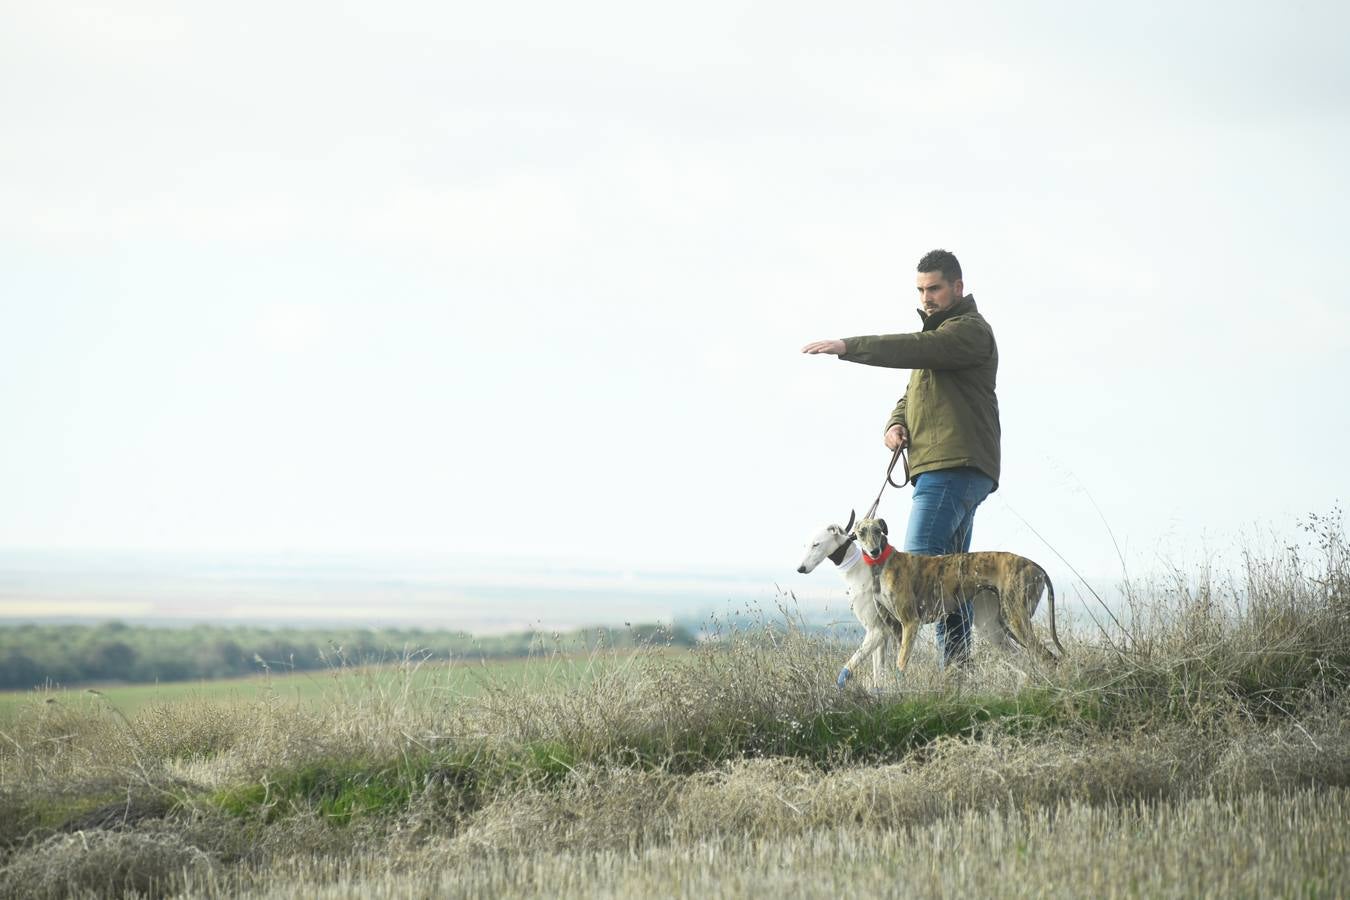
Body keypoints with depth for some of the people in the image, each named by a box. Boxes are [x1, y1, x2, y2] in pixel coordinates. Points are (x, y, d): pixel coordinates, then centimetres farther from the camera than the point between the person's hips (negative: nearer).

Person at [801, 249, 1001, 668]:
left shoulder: (970, 330, -6)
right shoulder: (938, 334, 27)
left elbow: (916, 349, -23)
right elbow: (912, 393, 25)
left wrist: (848, 347, -30)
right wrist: (895, 424, 2)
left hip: (953, 466, -11)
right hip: (946, 469, 11)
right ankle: (958, 667, 10)